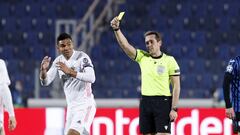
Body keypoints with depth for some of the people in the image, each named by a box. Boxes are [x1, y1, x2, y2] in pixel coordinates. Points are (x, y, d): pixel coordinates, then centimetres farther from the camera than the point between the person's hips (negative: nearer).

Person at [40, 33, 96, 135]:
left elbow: (91, 78, -27)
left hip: (85, 105, -7)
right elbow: (45, 82, 6)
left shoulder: (82, 57, -13)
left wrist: (70, 71, -34)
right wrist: (43, 69, -15)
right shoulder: (59, 61, 6)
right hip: (71, 106, 7)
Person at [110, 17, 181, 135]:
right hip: (146, 102, 4)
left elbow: (176, 86, -3)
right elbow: (125, 45, -3)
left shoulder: (169, 60, -2)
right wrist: (116, 29, -19)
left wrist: (174, 109, -10)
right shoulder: (142, 57, 8)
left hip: (163, 102, -4)